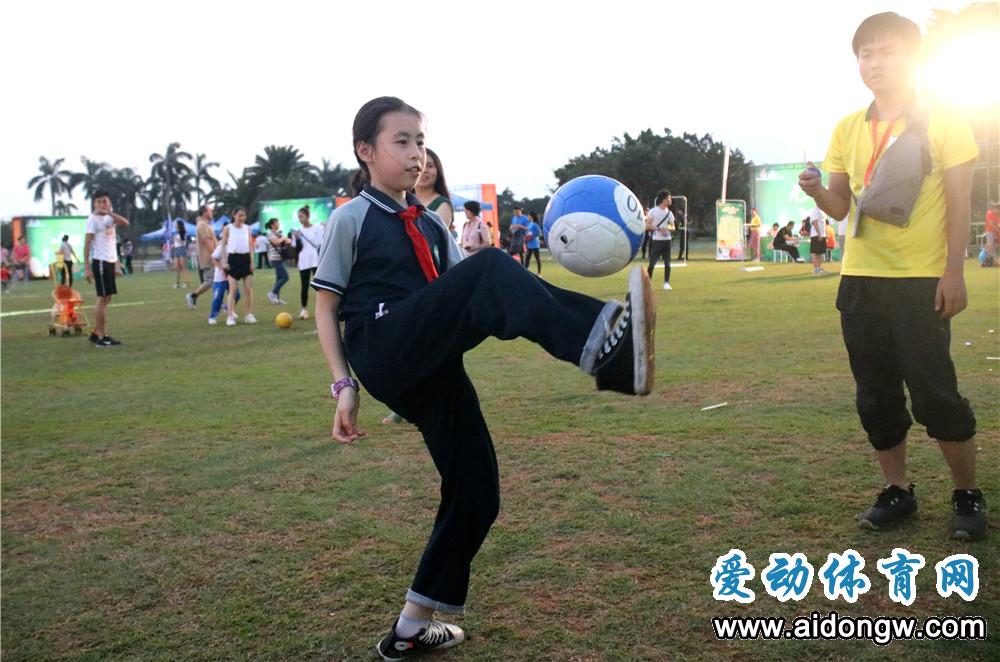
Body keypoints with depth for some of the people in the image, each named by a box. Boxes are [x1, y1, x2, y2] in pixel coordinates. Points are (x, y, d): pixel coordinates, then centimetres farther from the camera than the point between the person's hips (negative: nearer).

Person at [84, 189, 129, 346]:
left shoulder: (109, 218, 15)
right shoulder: (93, 218, -8)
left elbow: (125, 223, -5)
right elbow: (87, 244, -12)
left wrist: (109, 212, -13)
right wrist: (87, 268, -17)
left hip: (110, 261, 8)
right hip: (100, 262, -8)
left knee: (107, 298, 11)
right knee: (103, 298, -7)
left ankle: (96, 333, 18)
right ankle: (101, 337, -3)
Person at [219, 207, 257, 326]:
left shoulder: (247, 228, 9)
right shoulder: (228, 228, 1)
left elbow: (250, 246, 10)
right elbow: (223, 245, 0)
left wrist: (252, 261, 2)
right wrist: (224, 261, -8)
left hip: (246, 258, 3)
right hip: (233, 258, -3)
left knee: (249, 289, 2)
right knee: (233, 290, -5)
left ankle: (249, 315, 10)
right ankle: (231, 316, -4)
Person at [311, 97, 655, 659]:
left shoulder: (430, 225, 23)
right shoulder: (352, 219, 5)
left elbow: (465, 292, 15)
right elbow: (326, 307, 4)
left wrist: (538, 301, -2)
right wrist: (345, 385, -6)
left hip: (433, 367, 7)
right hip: (385, 350, -7)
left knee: (476, 492, 4)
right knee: (491, 266, -27)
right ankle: (603, 351, -49)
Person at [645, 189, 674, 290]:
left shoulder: (669, 213, 10)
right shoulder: (653, 211, -5)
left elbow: (673, 227, 15)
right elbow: (647, 226, -8)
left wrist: (668, 228, -7)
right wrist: (658, 228, -18)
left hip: (667, 240, 5)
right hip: (657, 240, -5)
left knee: (667, 263, 4)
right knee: (652, 262, -5)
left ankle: (666, 283, 11)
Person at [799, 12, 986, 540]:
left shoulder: (942, 120, -2)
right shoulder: (847, 130, 10)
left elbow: (959, 200, -4)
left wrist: (954, 272, -12)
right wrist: (816, 191, -9)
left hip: (923, 281, -4)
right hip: (860, 281, 5)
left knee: (936, 396, -5)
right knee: (876, 396, 8)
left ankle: (968, 495, 14)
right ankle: (897, 491, 23)